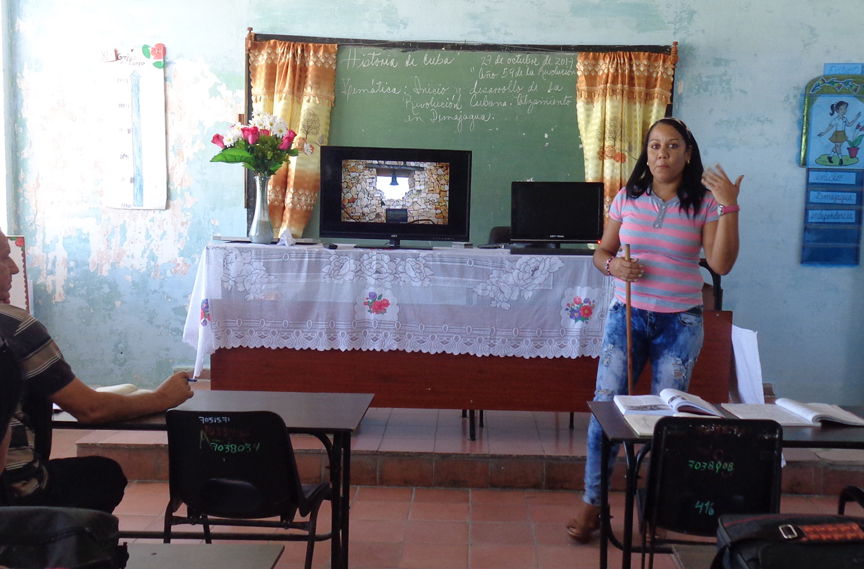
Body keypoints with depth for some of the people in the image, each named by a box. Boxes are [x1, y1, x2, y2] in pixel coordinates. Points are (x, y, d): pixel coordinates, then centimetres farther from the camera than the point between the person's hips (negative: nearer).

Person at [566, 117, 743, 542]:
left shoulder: (704, 203, -2)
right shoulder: (627, 199, 4)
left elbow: (721, 264, -12)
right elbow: (601, 252, 9)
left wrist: (729, 206, -19)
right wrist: (613, 265, -13)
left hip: (680, 321, -1)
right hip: (627, 315, 1)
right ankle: (591, 504, 9)